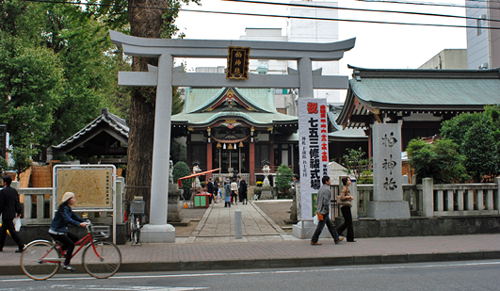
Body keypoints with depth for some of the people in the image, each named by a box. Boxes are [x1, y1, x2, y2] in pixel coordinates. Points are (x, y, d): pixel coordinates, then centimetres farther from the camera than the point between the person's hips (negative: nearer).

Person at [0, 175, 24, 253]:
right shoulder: (14, 190, 8)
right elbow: (17, 202, 13)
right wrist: (18, 212, 21)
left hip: (6, 214, -8)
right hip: (12, 213, 9)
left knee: (12, 230, -6)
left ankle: (21, 246, -9)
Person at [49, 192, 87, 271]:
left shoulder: (68, 208, 10)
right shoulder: (63, 208, -20)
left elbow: (75, 216, 11)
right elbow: (68, 219, -34)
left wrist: (85, 222, -2)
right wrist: (79, 224, -44)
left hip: (62, 230, 9)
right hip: (56, 232, -9)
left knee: (75, 238, 6)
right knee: (71, 244, -11)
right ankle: (66, 264, -5)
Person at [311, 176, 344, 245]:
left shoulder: (321, 188, 12)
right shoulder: (327, 189, -17)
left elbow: (318, 200, 16)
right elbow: (326, 201, -25)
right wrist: (327, 209, -13)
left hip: (320, 210, 10)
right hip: (324, 211, -10)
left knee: (330, 224, 14)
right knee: (320, 226, -3)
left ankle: (336, 239, 20)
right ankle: (314, 240, 2)